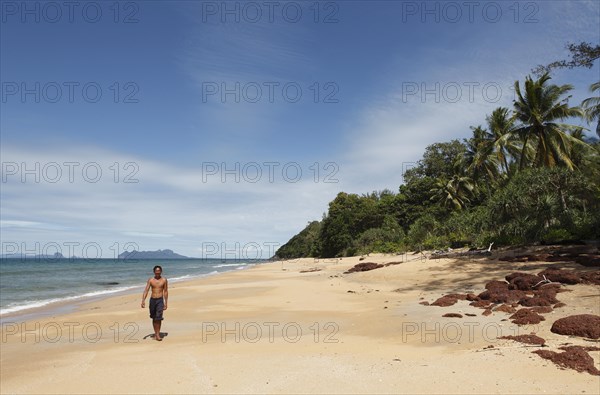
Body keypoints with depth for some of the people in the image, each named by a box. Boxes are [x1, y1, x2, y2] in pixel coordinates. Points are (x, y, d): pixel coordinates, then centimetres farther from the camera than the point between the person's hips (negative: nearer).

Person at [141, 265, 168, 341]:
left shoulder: (164, 280, 0)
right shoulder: (150, 280, 2)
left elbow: (165, 292, 3)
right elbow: (146, 290, -3)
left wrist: (165, 303, 0)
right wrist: (143, 300, -15)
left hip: (160, 300, -2)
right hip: (152, 300, 2)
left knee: (159, 317, -13)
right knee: (154, 318, 12)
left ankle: (158, 334, -8)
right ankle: (155, 333, 25)